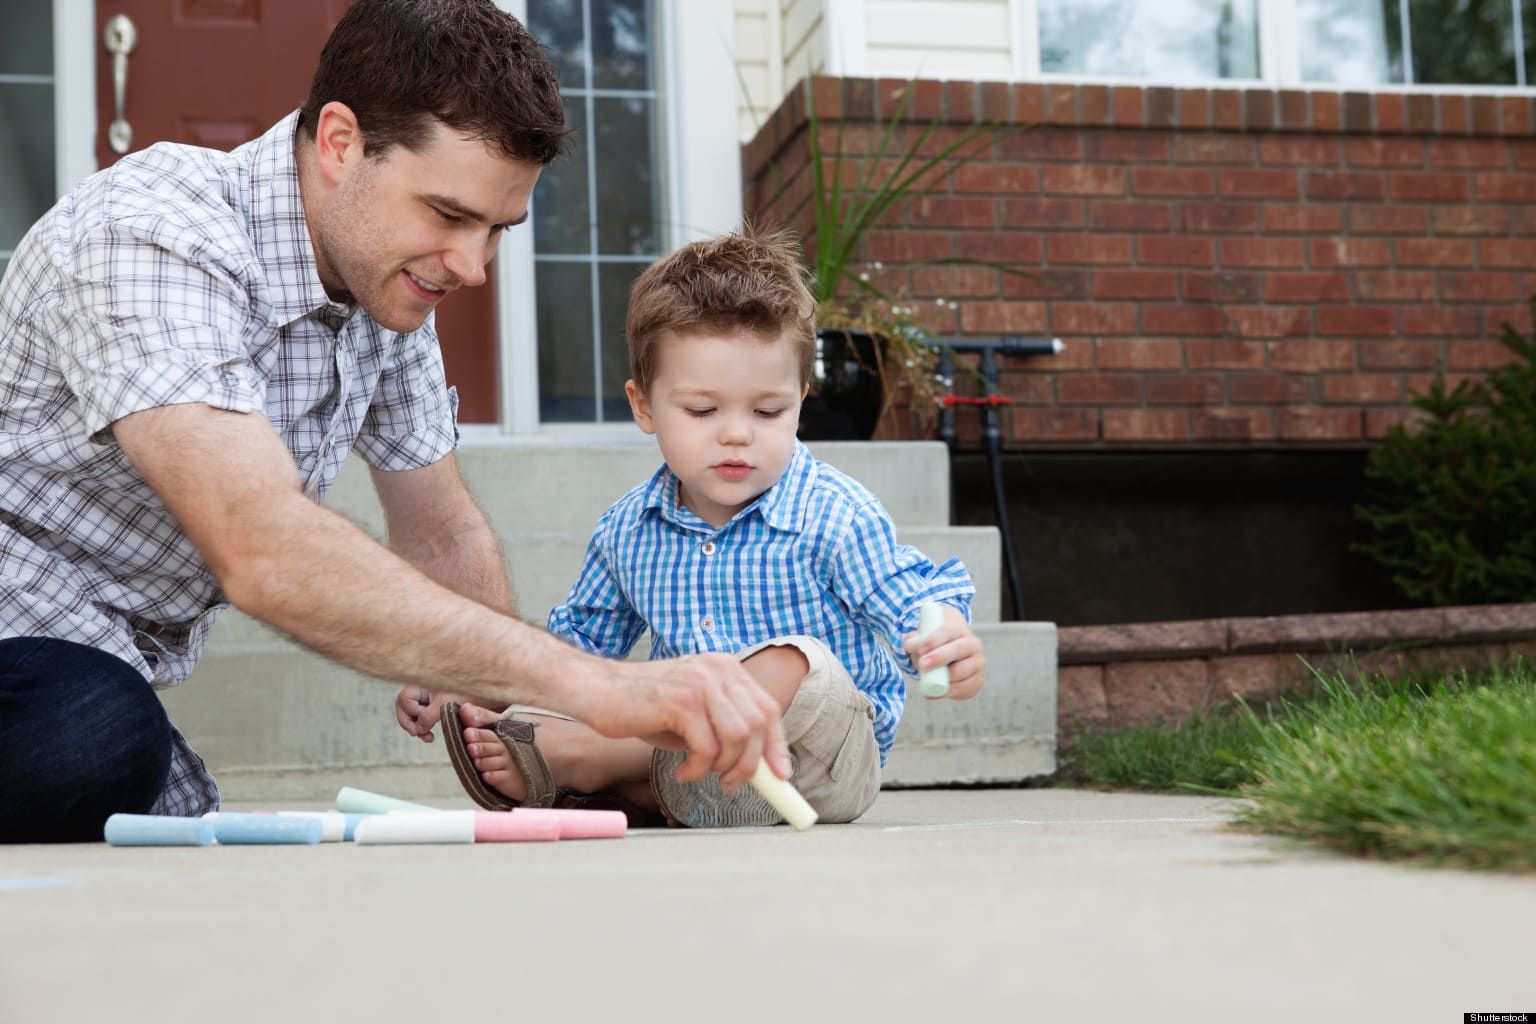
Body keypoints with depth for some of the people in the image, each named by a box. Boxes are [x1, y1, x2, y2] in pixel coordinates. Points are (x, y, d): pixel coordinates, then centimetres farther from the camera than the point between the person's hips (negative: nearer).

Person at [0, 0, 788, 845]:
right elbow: (263, 553, -42)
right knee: (98, 741, -35)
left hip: (120, 673, 8)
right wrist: (591, 684, -48)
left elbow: (443, 538, 12)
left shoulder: (391, 278, -1)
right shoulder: (155, 237, -27)